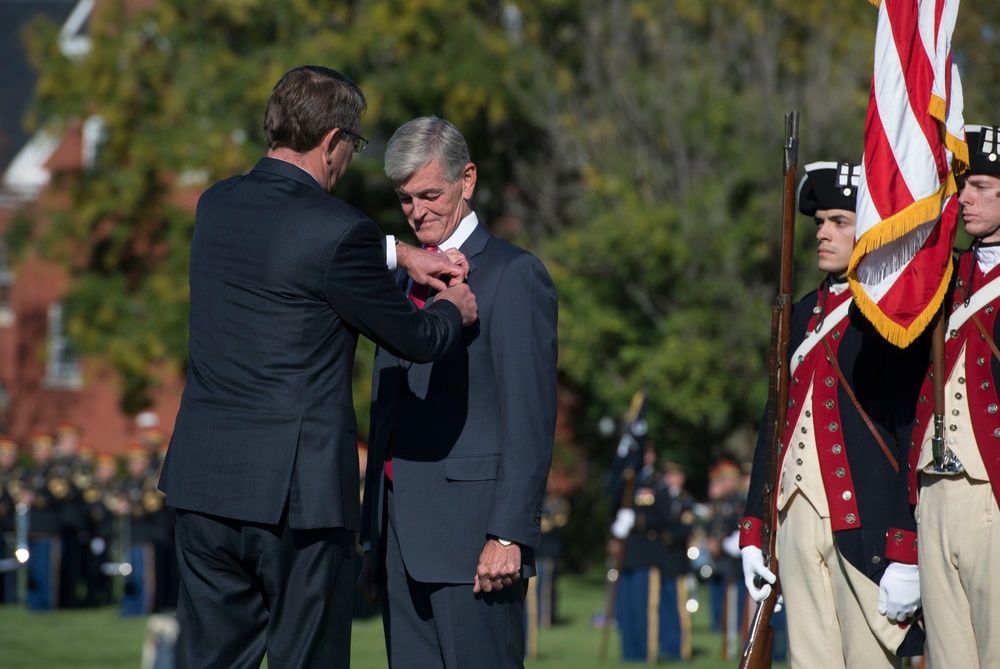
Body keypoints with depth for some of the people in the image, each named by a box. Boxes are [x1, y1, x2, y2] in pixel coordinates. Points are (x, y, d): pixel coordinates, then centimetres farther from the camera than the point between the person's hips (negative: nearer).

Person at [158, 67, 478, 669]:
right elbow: (415, 340, -3)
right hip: (296, 490, -6)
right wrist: (453, 310, 19)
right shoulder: (339, 232, -15)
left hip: (204, 483, 6)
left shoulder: (218, 206, 7)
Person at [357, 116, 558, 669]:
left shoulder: (513, 275, -3)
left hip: (472, 537, -7)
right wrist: (374, 542, 17)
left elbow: (531, 419, -10)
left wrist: (508, 535, -17)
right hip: (403, 541, 7)